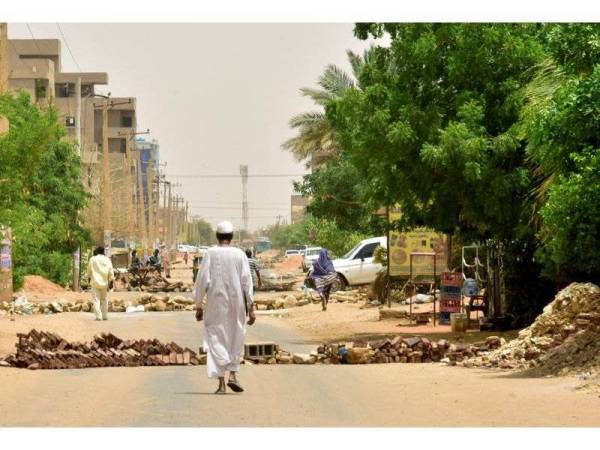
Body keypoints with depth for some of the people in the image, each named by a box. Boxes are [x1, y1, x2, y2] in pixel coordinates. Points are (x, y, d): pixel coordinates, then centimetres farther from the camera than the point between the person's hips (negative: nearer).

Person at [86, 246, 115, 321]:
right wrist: (111, 282, 2)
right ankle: (105, 316, 15)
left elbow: (89, 270, 8)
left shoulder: (92, 259, -1)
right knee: (104, 300, 13)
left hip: (95, 282, -2)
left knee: (96, 300, -2)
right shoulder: (107, 260, 1)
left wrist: (89, 277, 26)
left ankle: (98, 316, -14)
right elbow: (111, 272, -2)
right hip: (104, 283, 2)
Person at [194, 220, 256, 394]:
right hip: (236, 304, 1)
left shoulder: (210, 253, -5)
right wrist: (251, 309, -1)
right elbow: (247, 282, -4)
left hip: (215, 304, -1)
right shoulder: (240, 254, -3)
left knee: (216, 340, 4)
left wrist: (198, 306, 1)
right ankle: (233, 375, 7)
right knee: (236, 339, 18)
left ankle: (221, 383, -4)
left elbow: (202, 280, -7)